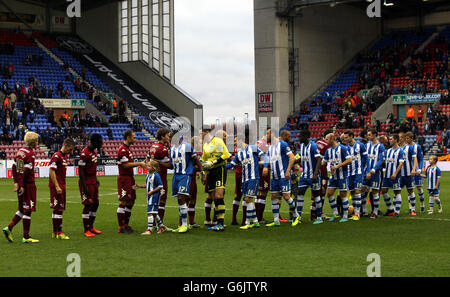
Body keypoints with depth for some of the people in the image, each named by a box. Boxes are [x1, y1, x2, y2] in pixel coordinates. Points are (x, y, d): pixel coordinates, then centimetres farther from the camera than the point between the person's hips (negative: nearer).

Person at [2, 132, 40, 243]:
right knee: (27, 210, -2)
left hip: (21, 184, 8)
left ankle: (9, 228, 6)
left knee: (22, 210, 17)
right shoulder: (30, 154, -14)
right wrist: (22, 186, -18)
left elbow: (14, 167, 13)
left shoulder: (20, 151, 12)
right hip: (28, 184, -8)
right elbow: (26, 171, -20)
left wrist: (16, 183, 13)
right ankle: (26, 237, 3)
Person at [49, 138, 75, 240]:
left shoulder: (65, 156, 16)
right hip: (56, 186, -9)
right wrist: (57, 187, -20)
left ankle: (55, 232, 14)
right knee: (58, 209, -7)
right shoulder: (56, 156, -13)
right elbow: (52, 172, -17)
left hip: (62, 186, 9)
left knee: (60, 209, 10)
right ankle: (59, 232, -5)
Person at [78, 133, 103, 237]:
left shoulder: (95, 151, 9)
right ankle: (86, 230, 2)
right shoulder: (85, 153, -20)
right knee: (88, 205, -6)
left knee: (95, 204, 12)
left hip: (93, 182, 9)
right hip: (86, 182, -9)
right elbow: (80, 170, -19)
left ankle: (91, 227, 22)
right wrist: (84, 187, -21)